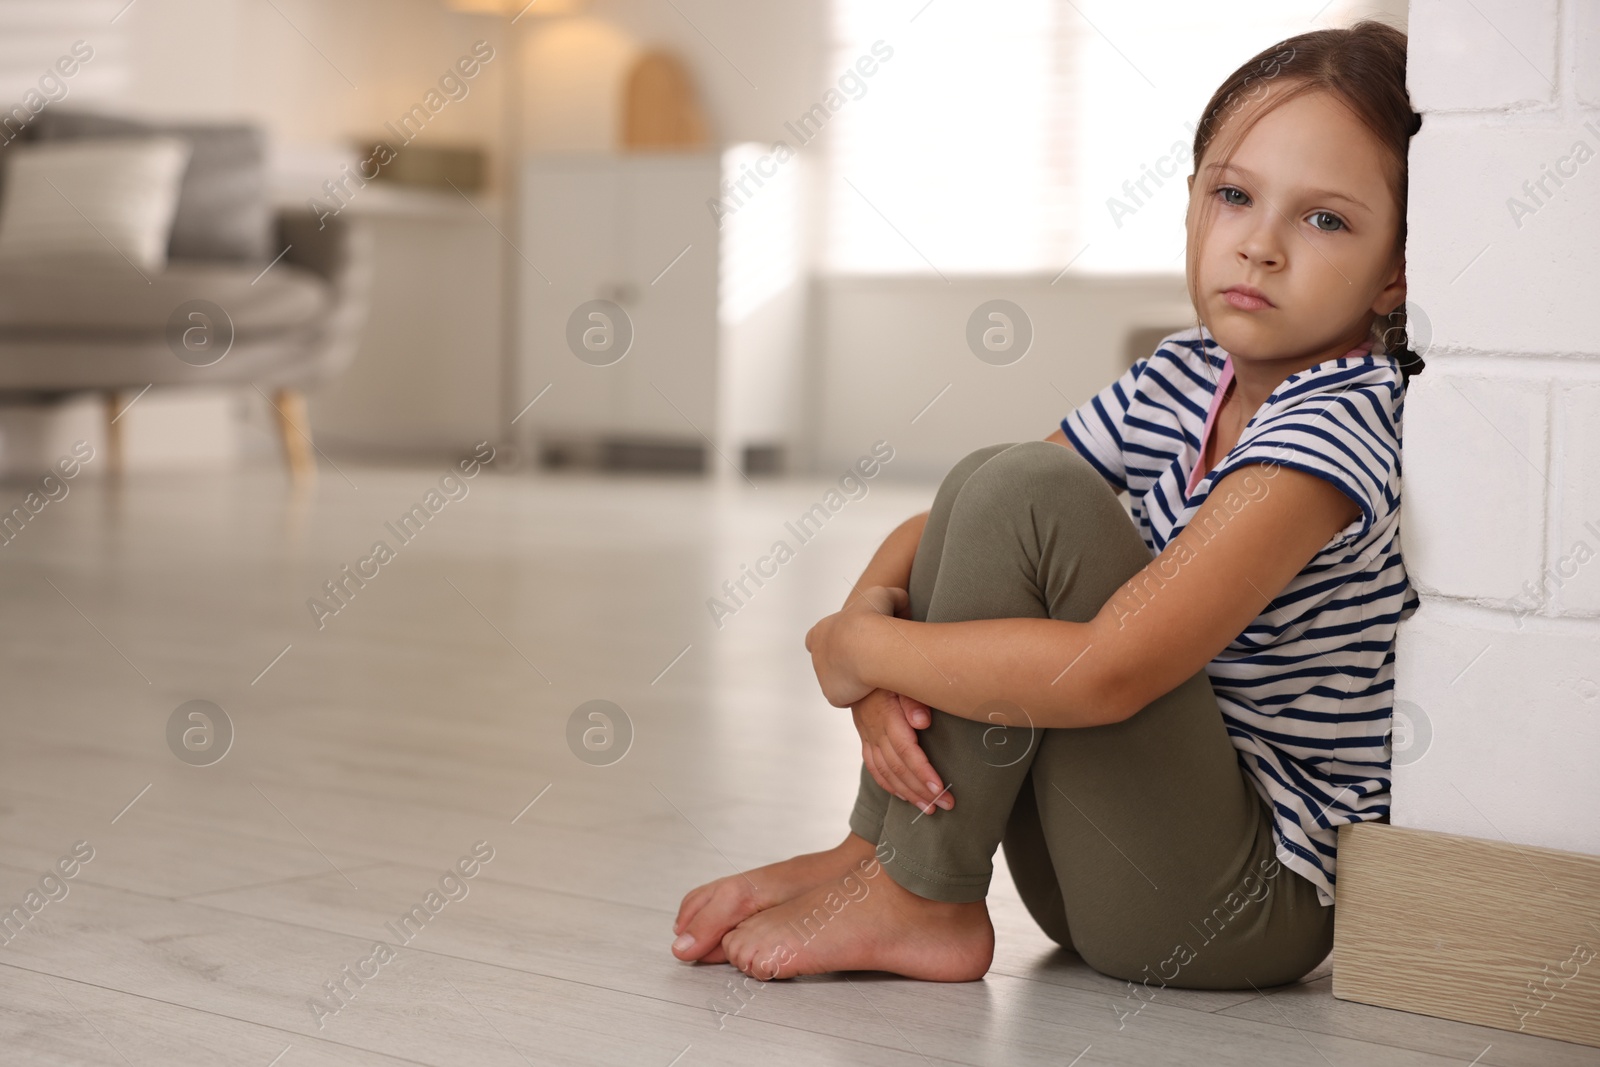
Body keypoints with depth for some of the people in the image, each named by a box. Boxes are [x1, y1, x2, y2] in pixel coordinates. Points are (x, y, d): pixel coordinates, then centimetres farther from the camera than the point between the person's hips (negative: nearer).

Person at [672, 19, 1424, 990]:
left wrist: (855, 648, -17)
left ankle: (920, 899, -12)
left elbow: (1102, 674, -30)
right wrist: (877, 605, -16)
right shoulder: (1180, 380, 5)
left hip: (1266, 906, -8)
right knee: (979, 482, 0)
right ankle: (878, 850, -2)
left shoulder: (1336, 426, -21)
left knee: (1024, 496, -22)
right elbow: (932, 532, 8)